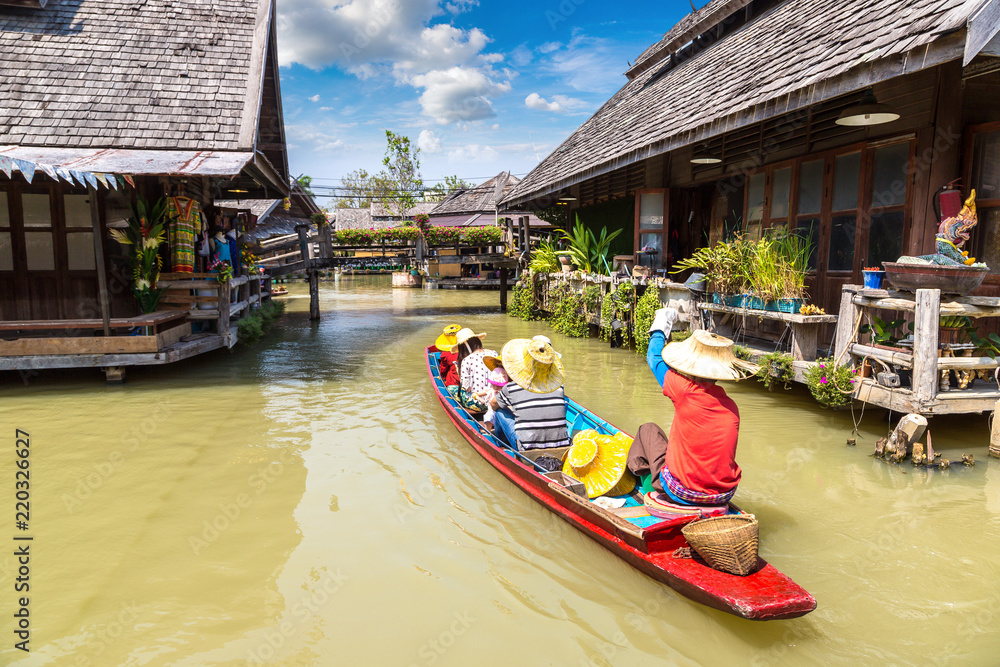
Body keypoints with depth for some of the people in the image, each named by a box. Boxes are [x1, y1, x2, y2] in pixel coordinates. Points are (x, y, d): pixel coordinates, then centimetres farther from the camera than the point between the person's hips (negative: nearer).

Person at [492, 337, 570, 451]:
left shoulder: (511, 388, -7)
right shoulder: (558, 385, 1)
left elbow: (494, 405, 15)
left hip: (527, 449, -3)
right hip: (561, 445, 3)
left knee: (500, 412, 15)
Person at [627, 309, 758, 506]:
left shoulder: (686, 390, -19)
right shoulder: (732, 406, -5)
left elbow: (655, 358, 0)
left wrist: (659, 329, 18)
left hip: (681, 493, -4)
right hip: (723, 496, 4)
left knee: (648, 429, 18)